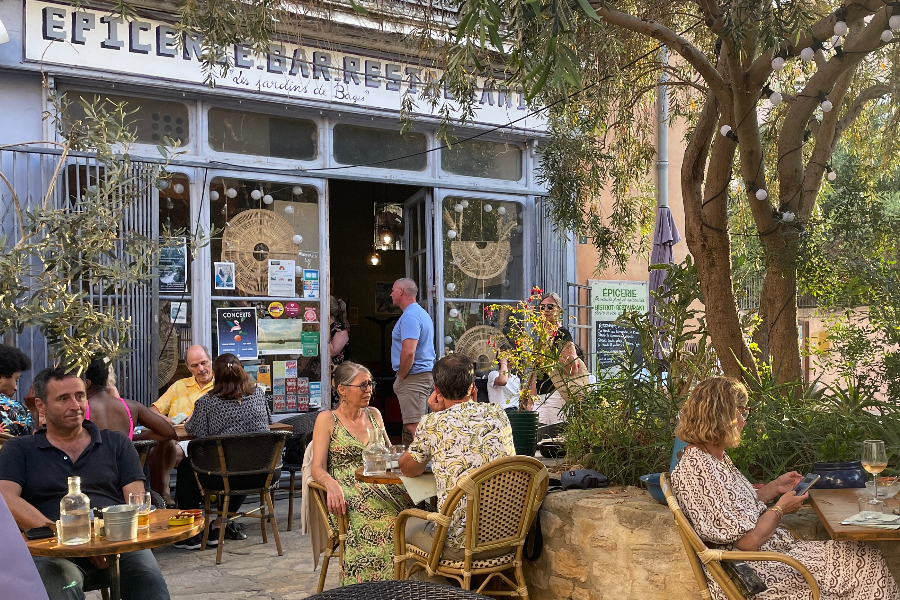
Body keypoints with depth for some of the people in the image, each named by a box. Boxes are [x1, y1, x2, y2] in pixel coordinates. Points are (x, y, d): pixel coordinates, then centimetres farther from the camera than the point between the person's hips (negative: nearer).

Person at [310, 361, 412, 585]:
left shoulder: (374, 415, 20)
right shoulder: (327, 420, 5)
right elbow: (317, 468, -3)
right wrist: (331, 484, -26)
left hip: (378, 488, 5)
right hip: (346, 492, -5)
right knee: (384, 521, -35)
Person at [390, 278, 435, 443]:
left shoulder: (410, 316, -16)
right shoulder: (422, 313, 19)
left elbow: (409, 351, -27)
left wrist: (401, 376, -13)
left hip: (413, 378, -11)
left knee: (413, 425, -13)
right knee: (410, 425, 15)